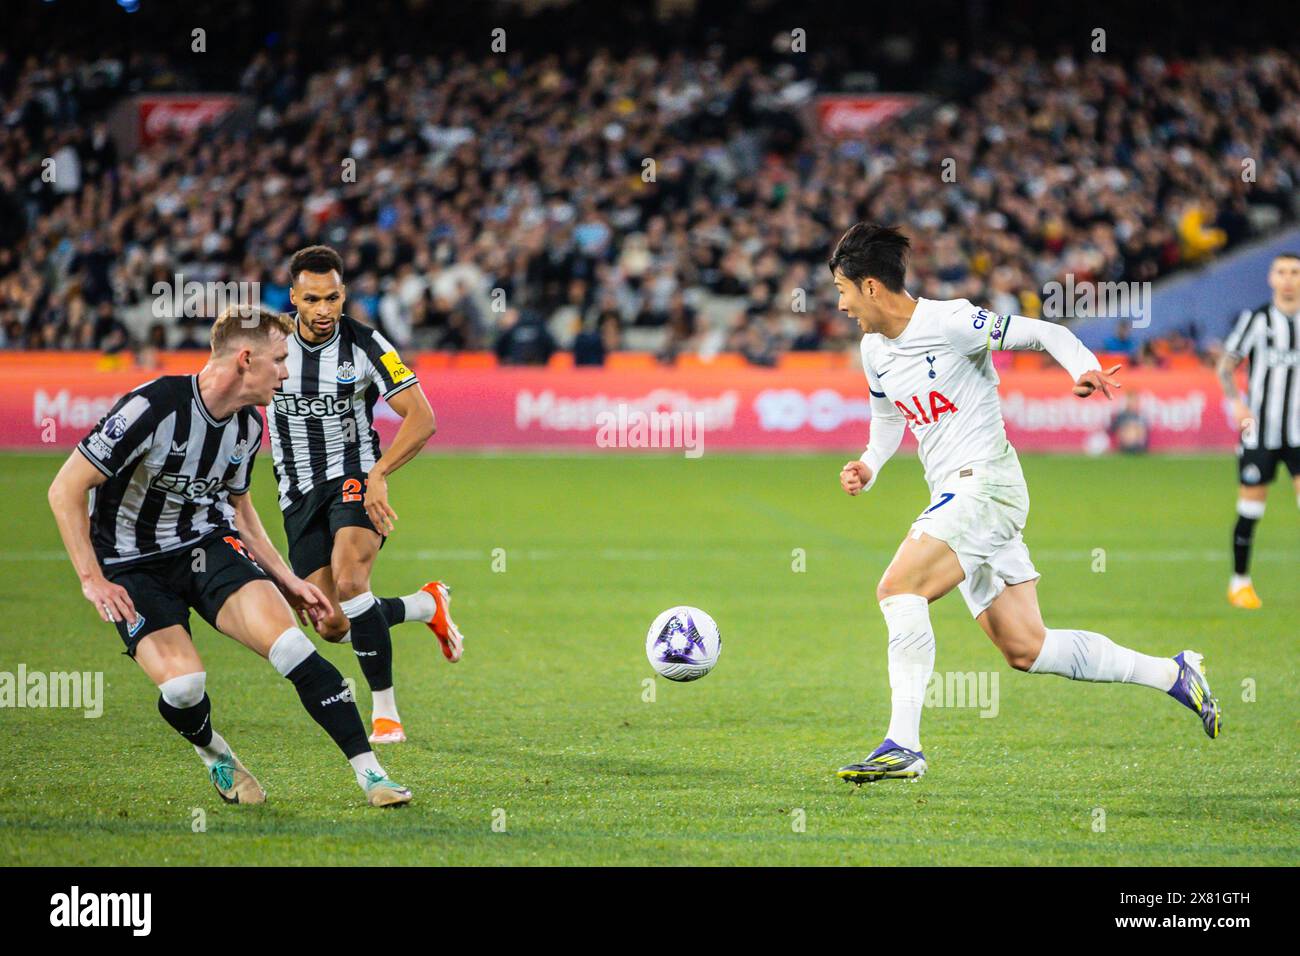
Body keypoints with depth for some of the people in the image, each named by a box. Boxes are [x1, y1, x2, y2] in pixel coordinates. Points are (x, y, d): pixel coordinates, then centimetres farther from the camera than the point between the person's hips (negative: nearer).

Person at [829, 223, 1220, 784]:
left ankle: (902, 746, -25)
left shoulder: (949, 322, -12)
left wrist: (1083, 368, -29)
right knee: (1024, 649, 5)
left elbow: (1043, 333, -10)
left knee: (897, 587, -24)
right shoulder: (874, 351, 12)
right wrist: (869, 466, 10)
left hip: (985, 481, -9)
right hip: (953, 497, 9)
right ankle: (1173, 674, 15)